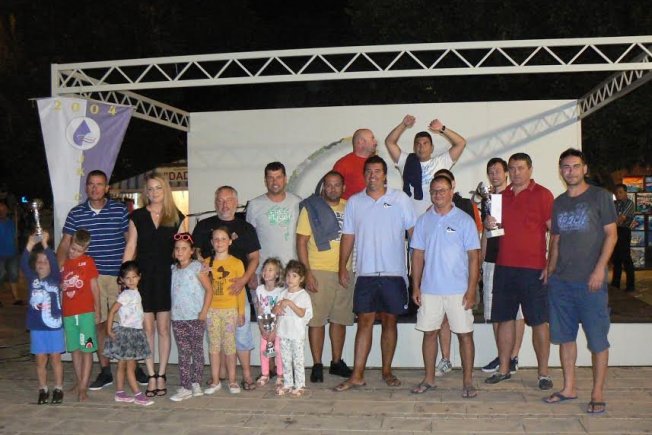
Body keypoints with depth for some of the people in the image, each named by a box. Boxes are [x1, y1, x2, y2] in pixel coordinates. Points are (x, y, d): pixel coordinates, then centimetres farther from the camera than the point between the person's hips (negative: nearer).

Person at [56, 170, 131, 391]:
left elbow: (131, 241, 5)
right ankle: (105, 371, 18)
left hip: (119, 275, -1)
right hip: (91, 277, 2)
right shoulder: (76, 213, 5)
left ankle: (134, 366, 19)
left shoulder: (120, 210, 1)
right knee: (99, 323, 7)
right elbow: (65, 244, 6)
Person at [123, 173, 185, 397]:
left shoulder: (177, 217, 6)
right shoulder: (137, 216, 6)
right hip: (143, 276, 0)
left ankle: (161, 375, 14)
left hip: (166, 276, 0)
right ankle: (151, 376, 10)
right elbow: (130, 248, 6)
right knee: (147, 328, 2)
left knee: (163, 328, 4)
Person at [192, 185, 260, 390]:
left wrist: (244, 279, -11)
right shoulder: (204, 226, 11)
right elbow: (194, 250, 14)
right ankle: (221, 372, 20)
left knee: (241, 330, -3)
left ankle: (246, 374, 6)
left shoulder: (245, 228, 8)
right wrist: (200, 261, -9)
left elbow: (254, 258, 5)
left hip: (237, 287, -1)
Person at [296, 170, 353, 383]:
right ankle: (317, 365, 7)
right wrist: (307, 272, -13)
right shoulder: (311, 208, -2)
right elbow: (301, 241, -5)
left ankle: (336, 362, 24)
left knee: (340, 319, 11)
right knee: (317, 319, -2)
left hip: (344, 272, 4)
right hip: (319, 271, -4)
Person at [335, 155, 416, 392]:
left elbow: (413, 231, 3)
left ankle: (387, 371, 21)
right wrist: (342, 266, 6)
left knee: (389, 322, 8)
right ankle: (357, 375, 4)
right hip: (365, 273, 1)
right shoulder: (354, 202, 8)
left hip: (394, 273, -1)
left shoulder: (400, 199, 2)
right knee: (364, 322, 2)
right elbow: (348, 236, 11)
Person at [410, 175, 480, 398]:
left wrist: (471, 290, -10)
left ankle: (468, 381, 12)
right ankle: (429, 378, 21)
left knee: (465, 334, 1)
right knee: (429, 333, 9)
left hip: (458, 290, -3)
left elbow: (473, 256, -4)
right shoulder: (424, 220, 7)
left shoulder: (464, 220, -2)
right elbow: (417, 255, 9)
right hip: (429, 289, 3)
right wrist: (415, 287, 3)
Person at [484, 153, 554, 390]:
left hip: (533, 269, -5)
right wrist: (487, 224, -1)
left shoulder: (542, 195, -3)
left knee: (538, 322, 1)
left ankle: (543, 372, 10)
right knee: (504, 319, 10)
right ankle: (503, 369, 20)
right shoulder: (501, 196, 13)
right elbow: (494, 227, 23)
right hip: (504, 266, 5)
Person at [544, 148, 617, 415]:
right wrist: (551, 269, 8)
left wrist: (599, 269, -13)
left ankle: (597, 394, 9)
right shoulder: (558, 203, 13)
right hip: (561, 281, 5)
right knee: (564, 336, 11)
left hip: (591, 281, -5)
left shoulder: (599, 196, -2)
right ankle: (569, 388, 22)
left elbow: (611, 234, -5)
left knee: (597, 339, 0)